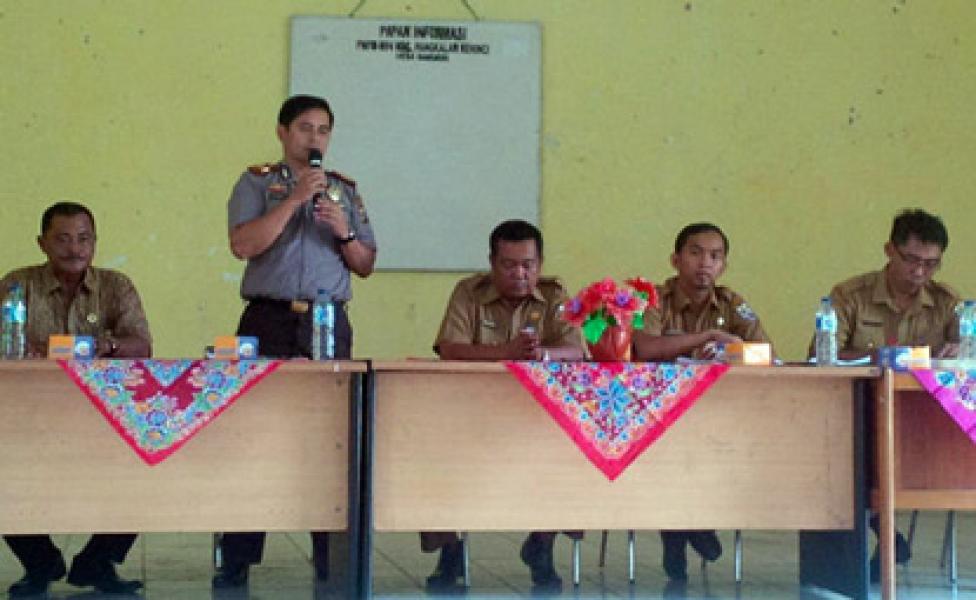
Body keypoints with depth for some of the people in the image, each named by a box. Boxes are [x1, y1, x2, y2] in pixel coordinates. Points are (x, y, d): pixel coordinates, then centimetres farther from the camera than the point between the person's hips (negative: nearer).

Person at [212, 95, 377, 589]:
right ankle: (236, 560, 1)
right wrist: (294, 199, -12)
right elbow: (243, 245, -10)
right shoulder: (257, 183, 7)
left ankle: (331, 559, 7)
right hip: (269, 321, -3)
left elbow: (366, 266, 16)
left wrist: (345, 232, -3)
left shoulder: (345, 191, 17)